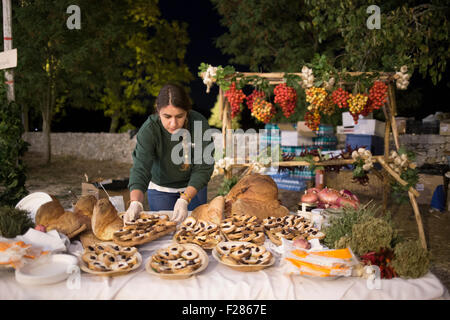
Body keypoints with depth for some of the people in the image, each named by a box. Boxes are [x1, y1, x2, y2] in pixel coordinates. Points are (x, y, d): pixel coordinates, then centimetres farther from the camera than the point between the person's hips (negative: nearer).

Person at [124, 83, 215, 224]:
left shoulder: (199, 124, -27)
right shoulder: (148, 130, -29)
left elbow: (203, 168, -25)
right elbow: (140, 168, -36)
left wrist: (184, 199, -38)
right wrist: (135, 202, -53)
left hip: (194, 187, 1)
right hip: (160, 188, 0)